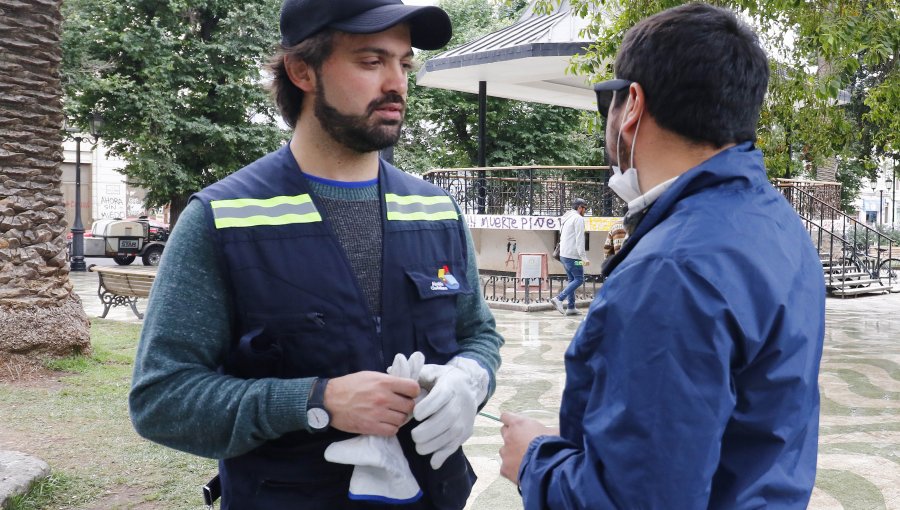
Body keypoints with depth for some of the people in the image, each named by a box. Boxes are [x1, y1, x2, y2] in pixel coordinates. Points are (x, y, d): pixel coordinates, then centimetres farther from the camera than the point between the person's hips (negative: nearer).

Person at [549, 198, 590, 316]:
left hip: (563, 254, 9)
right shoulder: (578, 218, -9)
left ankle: (571, 307, 9)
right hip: (572, 255, -9)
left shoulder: (566, 218, 20)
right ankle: (559, 299, -16)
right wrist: (584, 257, -18)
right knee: (579, 279, -5)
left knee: (572, 280, 12)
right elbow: (580, 239, -16)